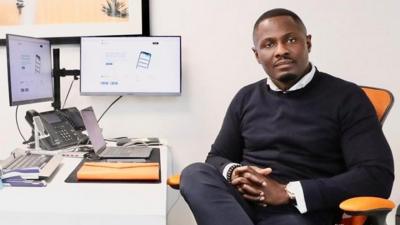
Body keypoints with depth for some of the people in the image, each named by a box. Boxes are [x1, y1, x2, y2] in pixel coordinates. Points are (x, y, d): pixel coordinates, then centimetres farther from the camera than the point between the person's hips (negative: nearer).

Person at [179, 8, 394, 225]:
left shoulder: (346, 97, 2)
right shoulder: (246, 98, 15)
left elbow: (378, 177, -7)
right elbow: (217, 157, 21)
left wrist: (288, 192, -14)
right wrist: (232, 172, -7)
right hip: (242, 200, 6)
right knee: (195, 174, -27)